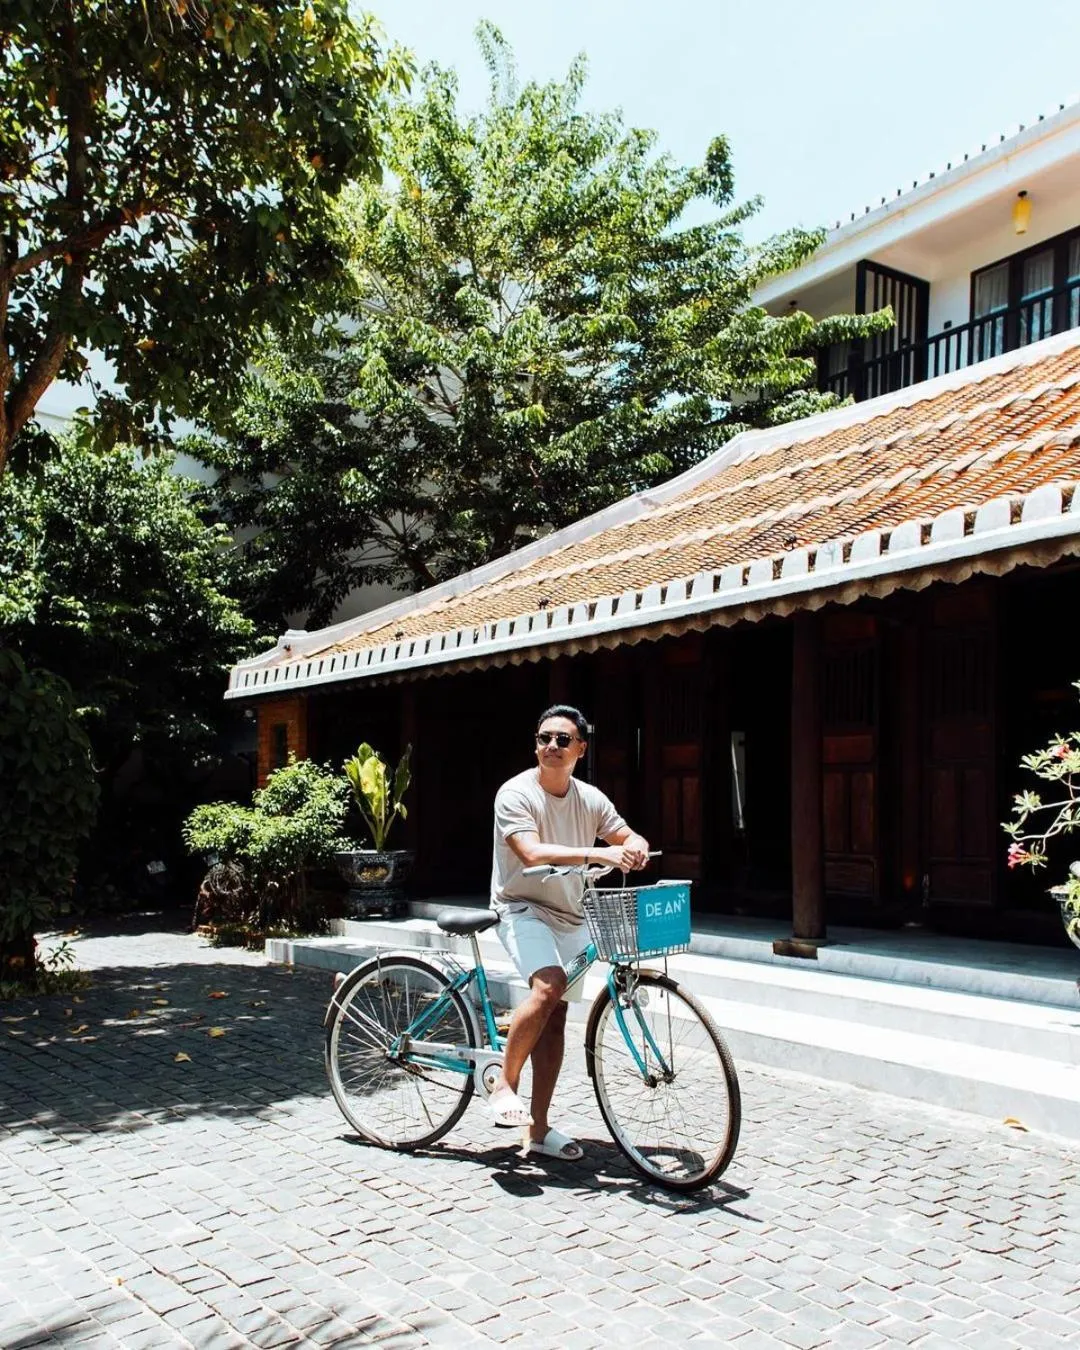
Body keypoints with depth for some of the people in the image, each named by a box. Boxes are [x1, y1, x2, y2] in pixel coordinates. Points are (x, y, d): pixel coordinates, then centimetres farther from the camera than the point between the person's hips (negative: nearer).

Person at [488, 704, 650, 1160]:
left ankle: (538, 1130, 13)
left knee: (556, 1017, 5)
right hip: (523, 908, -6)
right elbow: (532, 853, -28)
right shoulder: (516, 793, -15)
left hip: (568, 916, 6)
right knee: (549, 985, -30)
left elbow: (627, 836, 8)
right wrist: (600, 854, -37)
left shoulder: (590, 798, 2)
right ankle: (504, 1084, -13)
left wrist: (635, 848, -18)